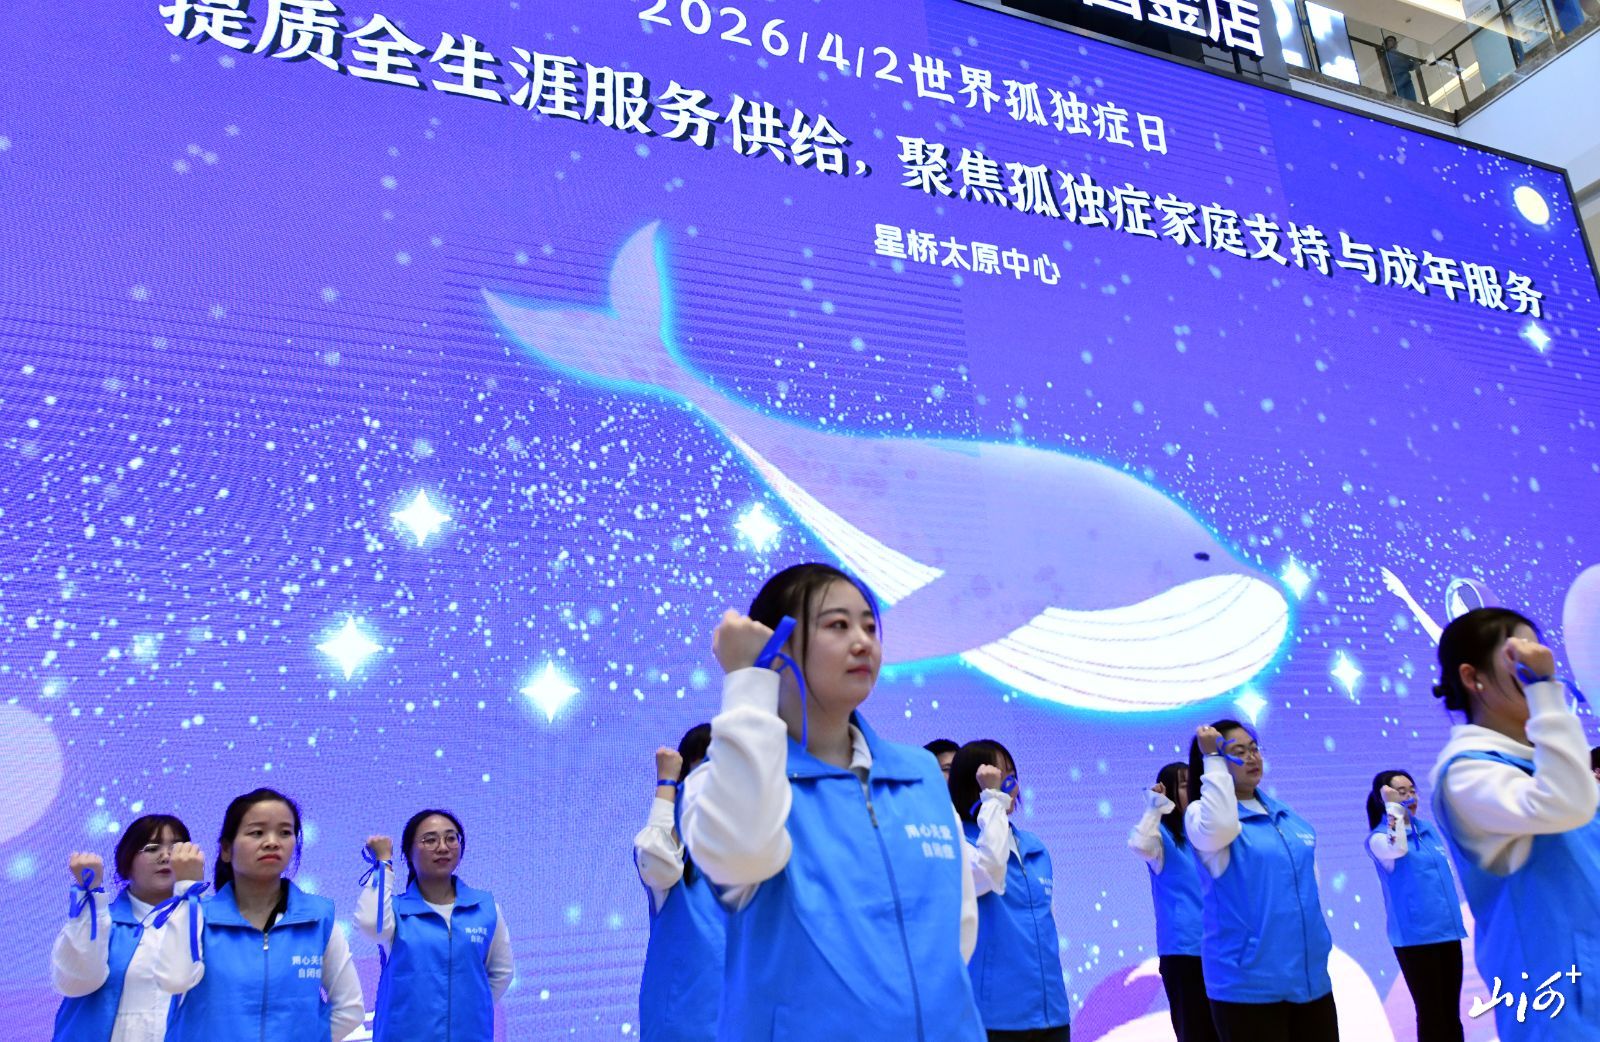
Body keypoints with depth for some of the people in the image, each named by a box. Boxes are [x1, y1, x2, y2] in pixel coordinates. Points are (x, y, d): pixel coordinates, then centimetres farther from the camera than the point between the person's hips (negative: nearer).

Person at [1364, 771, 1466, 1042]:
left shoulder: (1429, 829, 12)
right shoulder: (1379, 837, -7)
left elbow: (1445, 872, 21)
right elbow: (1397, 848, -31)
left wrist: (1456, 917, 18)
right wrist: (1392, 805, -21)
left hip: (1448, 930, 6)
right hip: (1415, 935, -6)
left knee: (1452, 1010, 12)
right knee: (1431, 1012, -1)